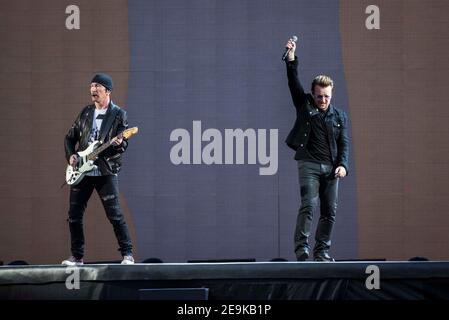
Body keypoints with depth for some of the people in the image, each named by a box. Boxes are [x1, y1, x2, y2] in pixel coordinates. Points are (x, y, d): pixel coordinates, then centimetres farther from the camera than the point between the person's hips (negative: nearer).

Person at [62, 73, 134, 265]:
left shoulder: (119, 115, -1)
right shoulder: (85, 113, 13)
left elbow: (123, 143, -6)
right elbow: (70, 137, 19)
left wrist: (119, 144, -29)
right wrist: (70, 156, 2)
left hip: (106, 172, -5)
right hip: (81, 171, 5)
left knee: (114, 214, -10)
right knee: (74, 215, 3)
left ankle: (127, 254, -3)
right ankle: (77, 256, 12)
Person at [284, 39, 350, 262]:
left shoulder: (340, 116, 13)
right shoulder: (304, 105, 9)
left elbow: (344, 143, 8)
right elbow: (294, 82, 0)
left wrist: (342, 164, -7)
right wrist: (291, 58, -10)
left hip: (331, 167, 3)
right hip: (309, 164, -3)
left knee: (330, 211, 2)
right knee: (308, 205, -16)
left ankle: (322, 251, 9)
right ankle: (301, 247, -17)